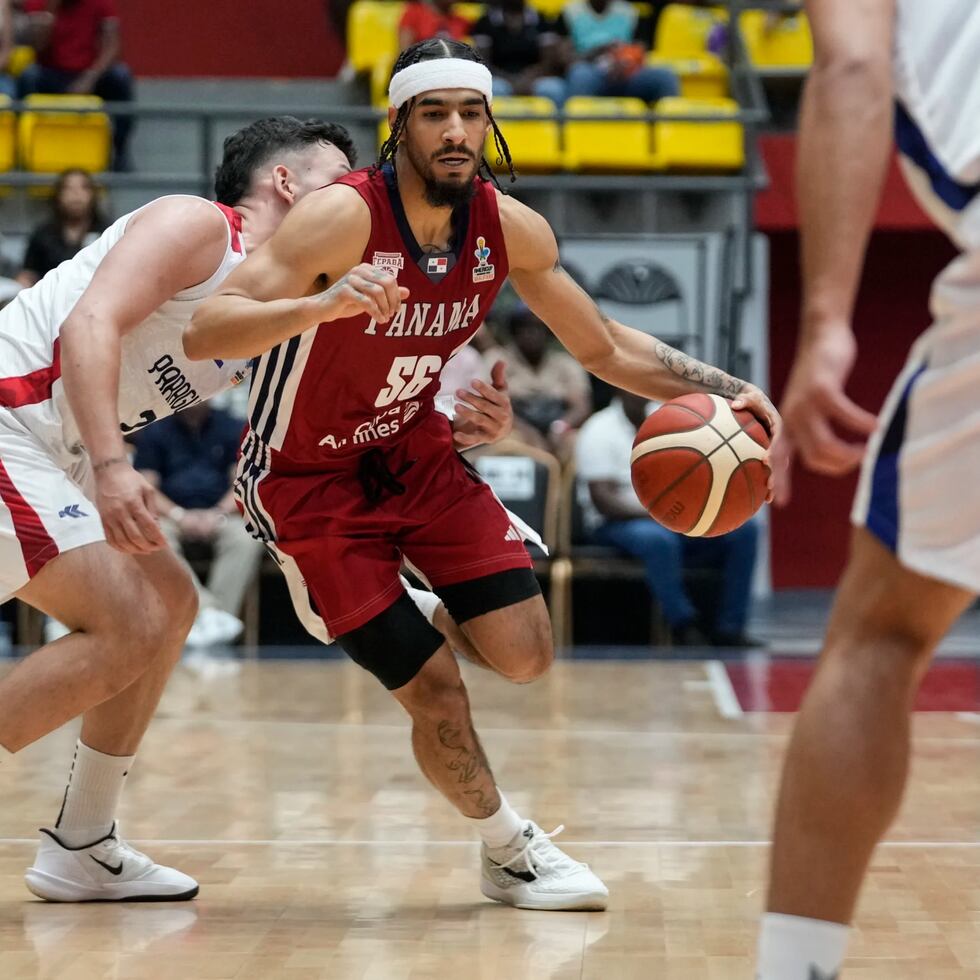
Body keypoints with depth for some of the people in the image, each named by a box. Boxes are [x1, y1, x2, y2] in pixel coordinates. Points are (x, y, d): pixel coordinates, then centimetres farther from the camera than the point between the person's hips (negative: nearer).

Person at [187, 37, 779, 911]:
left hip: (413, 448, 6)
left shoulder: (510, 229, -9)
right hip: (308, 479, -5)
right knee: (436, 693, -8)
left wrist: (723, 390, -10)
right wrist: (322, 305, -53)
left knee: (526, 656, -6)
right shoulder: (343, 217, -28)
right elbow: (205, 333, -36)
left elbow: (607, 349, 4)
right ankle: (510, 853, 18)